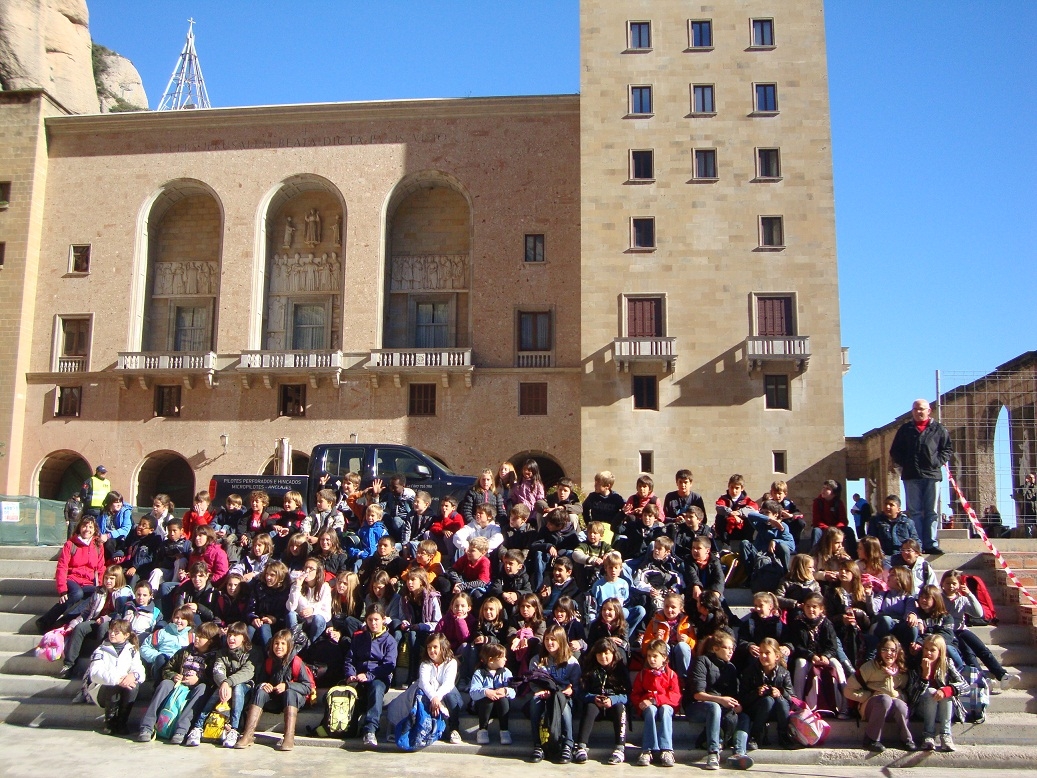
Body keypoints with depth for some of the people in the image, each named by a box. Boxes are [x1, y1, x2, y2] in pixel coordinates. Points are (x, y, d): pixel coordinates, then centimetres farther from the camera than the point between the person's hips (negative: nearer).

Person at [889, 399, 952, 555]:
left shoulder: (939, 429, 9)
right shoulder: (905, 429, 11)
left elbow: (947, 449, 11)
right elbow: (895, 451, 13)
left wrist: (938, 462, -3)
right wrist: (903, 464, 0)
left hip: (932, 475, -1)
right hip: (911, 476, 1)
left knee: (931, 512, 1)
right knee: (914, 512, 0)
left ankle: (931, 544, 1)